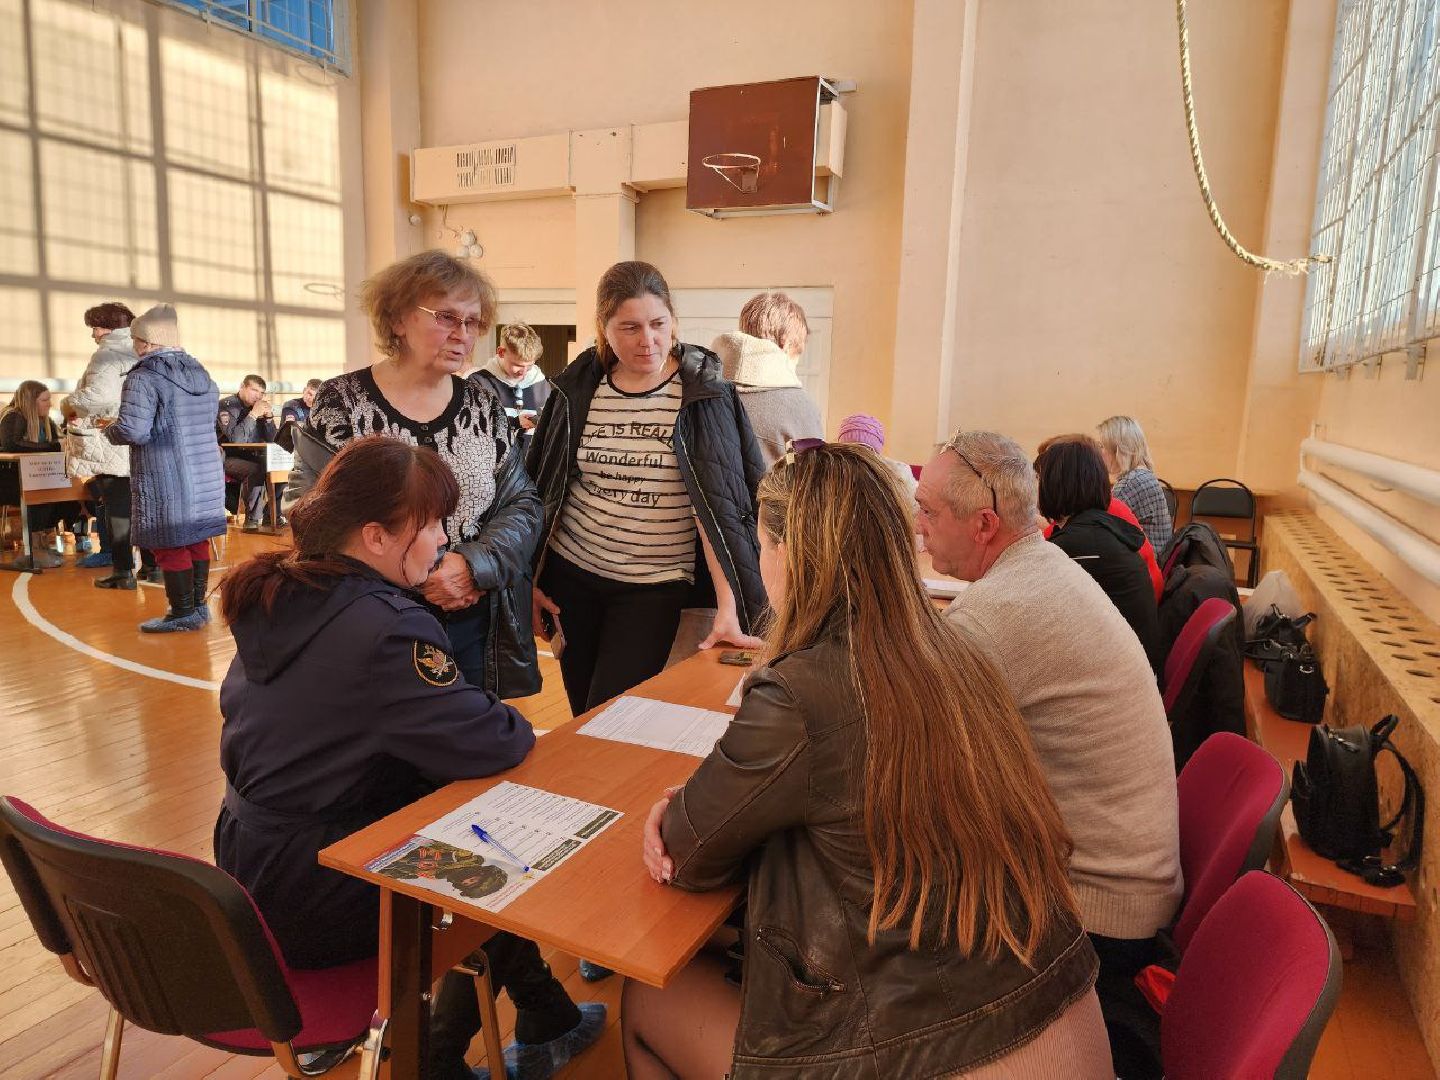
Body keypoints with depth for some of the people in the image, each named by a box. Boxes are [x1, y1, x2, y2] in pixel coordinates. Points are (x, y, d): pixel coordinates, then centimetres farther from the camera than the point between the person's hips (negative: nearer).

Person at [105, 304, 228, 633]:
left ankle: (183, 613, 7)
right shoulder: (202, 374, 11)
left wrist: (110, 429, 0)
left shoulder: (144, 377, -13)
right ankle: (198, 604, 23)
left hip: (166, 480, -7)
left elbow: (133, 431, -20)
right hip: (205, 476, 7)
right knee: (197, 540, 14)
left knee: (170, 545, 2)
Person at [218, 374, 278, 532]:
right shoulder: (227, 406, -9)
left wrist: (269, 416, -7)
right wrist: (253, 414, -25)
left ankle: (272, 513, -2)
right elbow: (235, 439, -24)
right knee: (256, 470, -33)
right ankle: (252, 520, -26)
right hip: (229, 458, -6)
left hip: (252, 457, 7)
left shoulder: (258, 406, 10)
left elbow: (271, 439, 8)